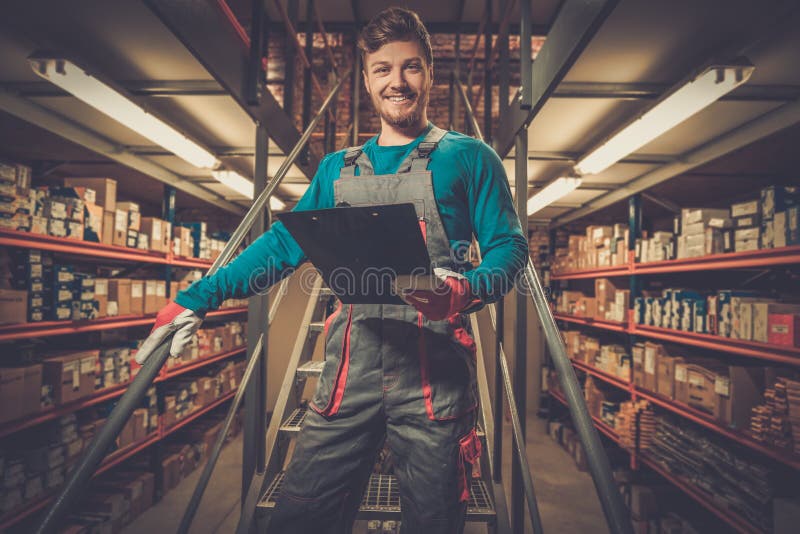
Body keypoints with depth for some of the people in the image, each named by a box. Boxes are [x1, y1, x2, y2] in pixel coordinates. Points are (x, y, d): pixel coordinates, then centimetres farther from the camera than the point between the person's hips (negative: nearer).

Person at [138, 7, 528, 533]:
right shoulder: (337, 169, 18)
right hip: (351, 363, 3)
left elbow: (509, 245, 1)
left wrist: (466, 290, -21)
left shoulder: (467, 157, 7)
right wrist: (197, 298, 12)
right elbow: (284, 243, 17)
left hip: (432, 367, -2)